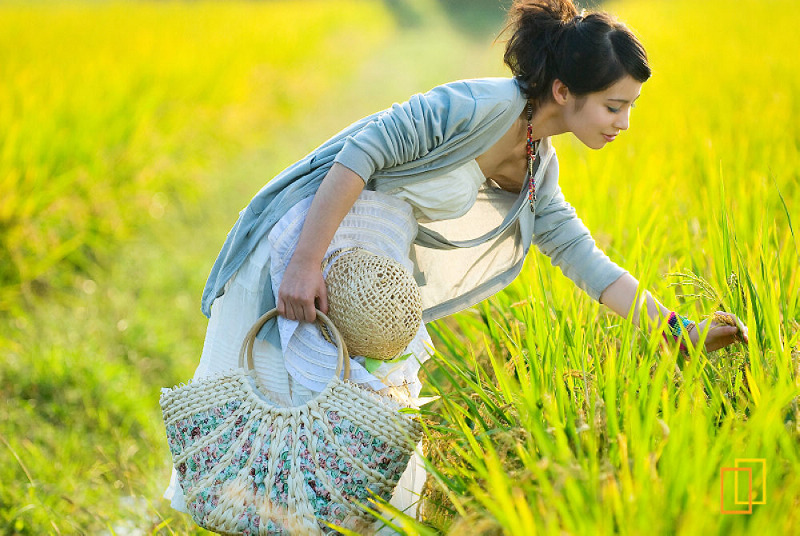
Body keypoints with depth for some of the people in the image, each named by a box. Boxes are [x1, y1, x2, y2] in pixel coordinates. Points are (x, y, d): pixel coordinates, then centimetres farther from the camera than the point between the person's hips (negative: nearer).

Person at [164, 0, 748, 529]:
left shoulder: (540, 165, 7)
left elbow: (581, 256, 11)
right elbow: (362, 152, -24)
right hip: (310, 247, -9)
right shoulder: (484, 105, -21)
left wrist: (680, 328, 6)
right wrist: (304, 264, -30)